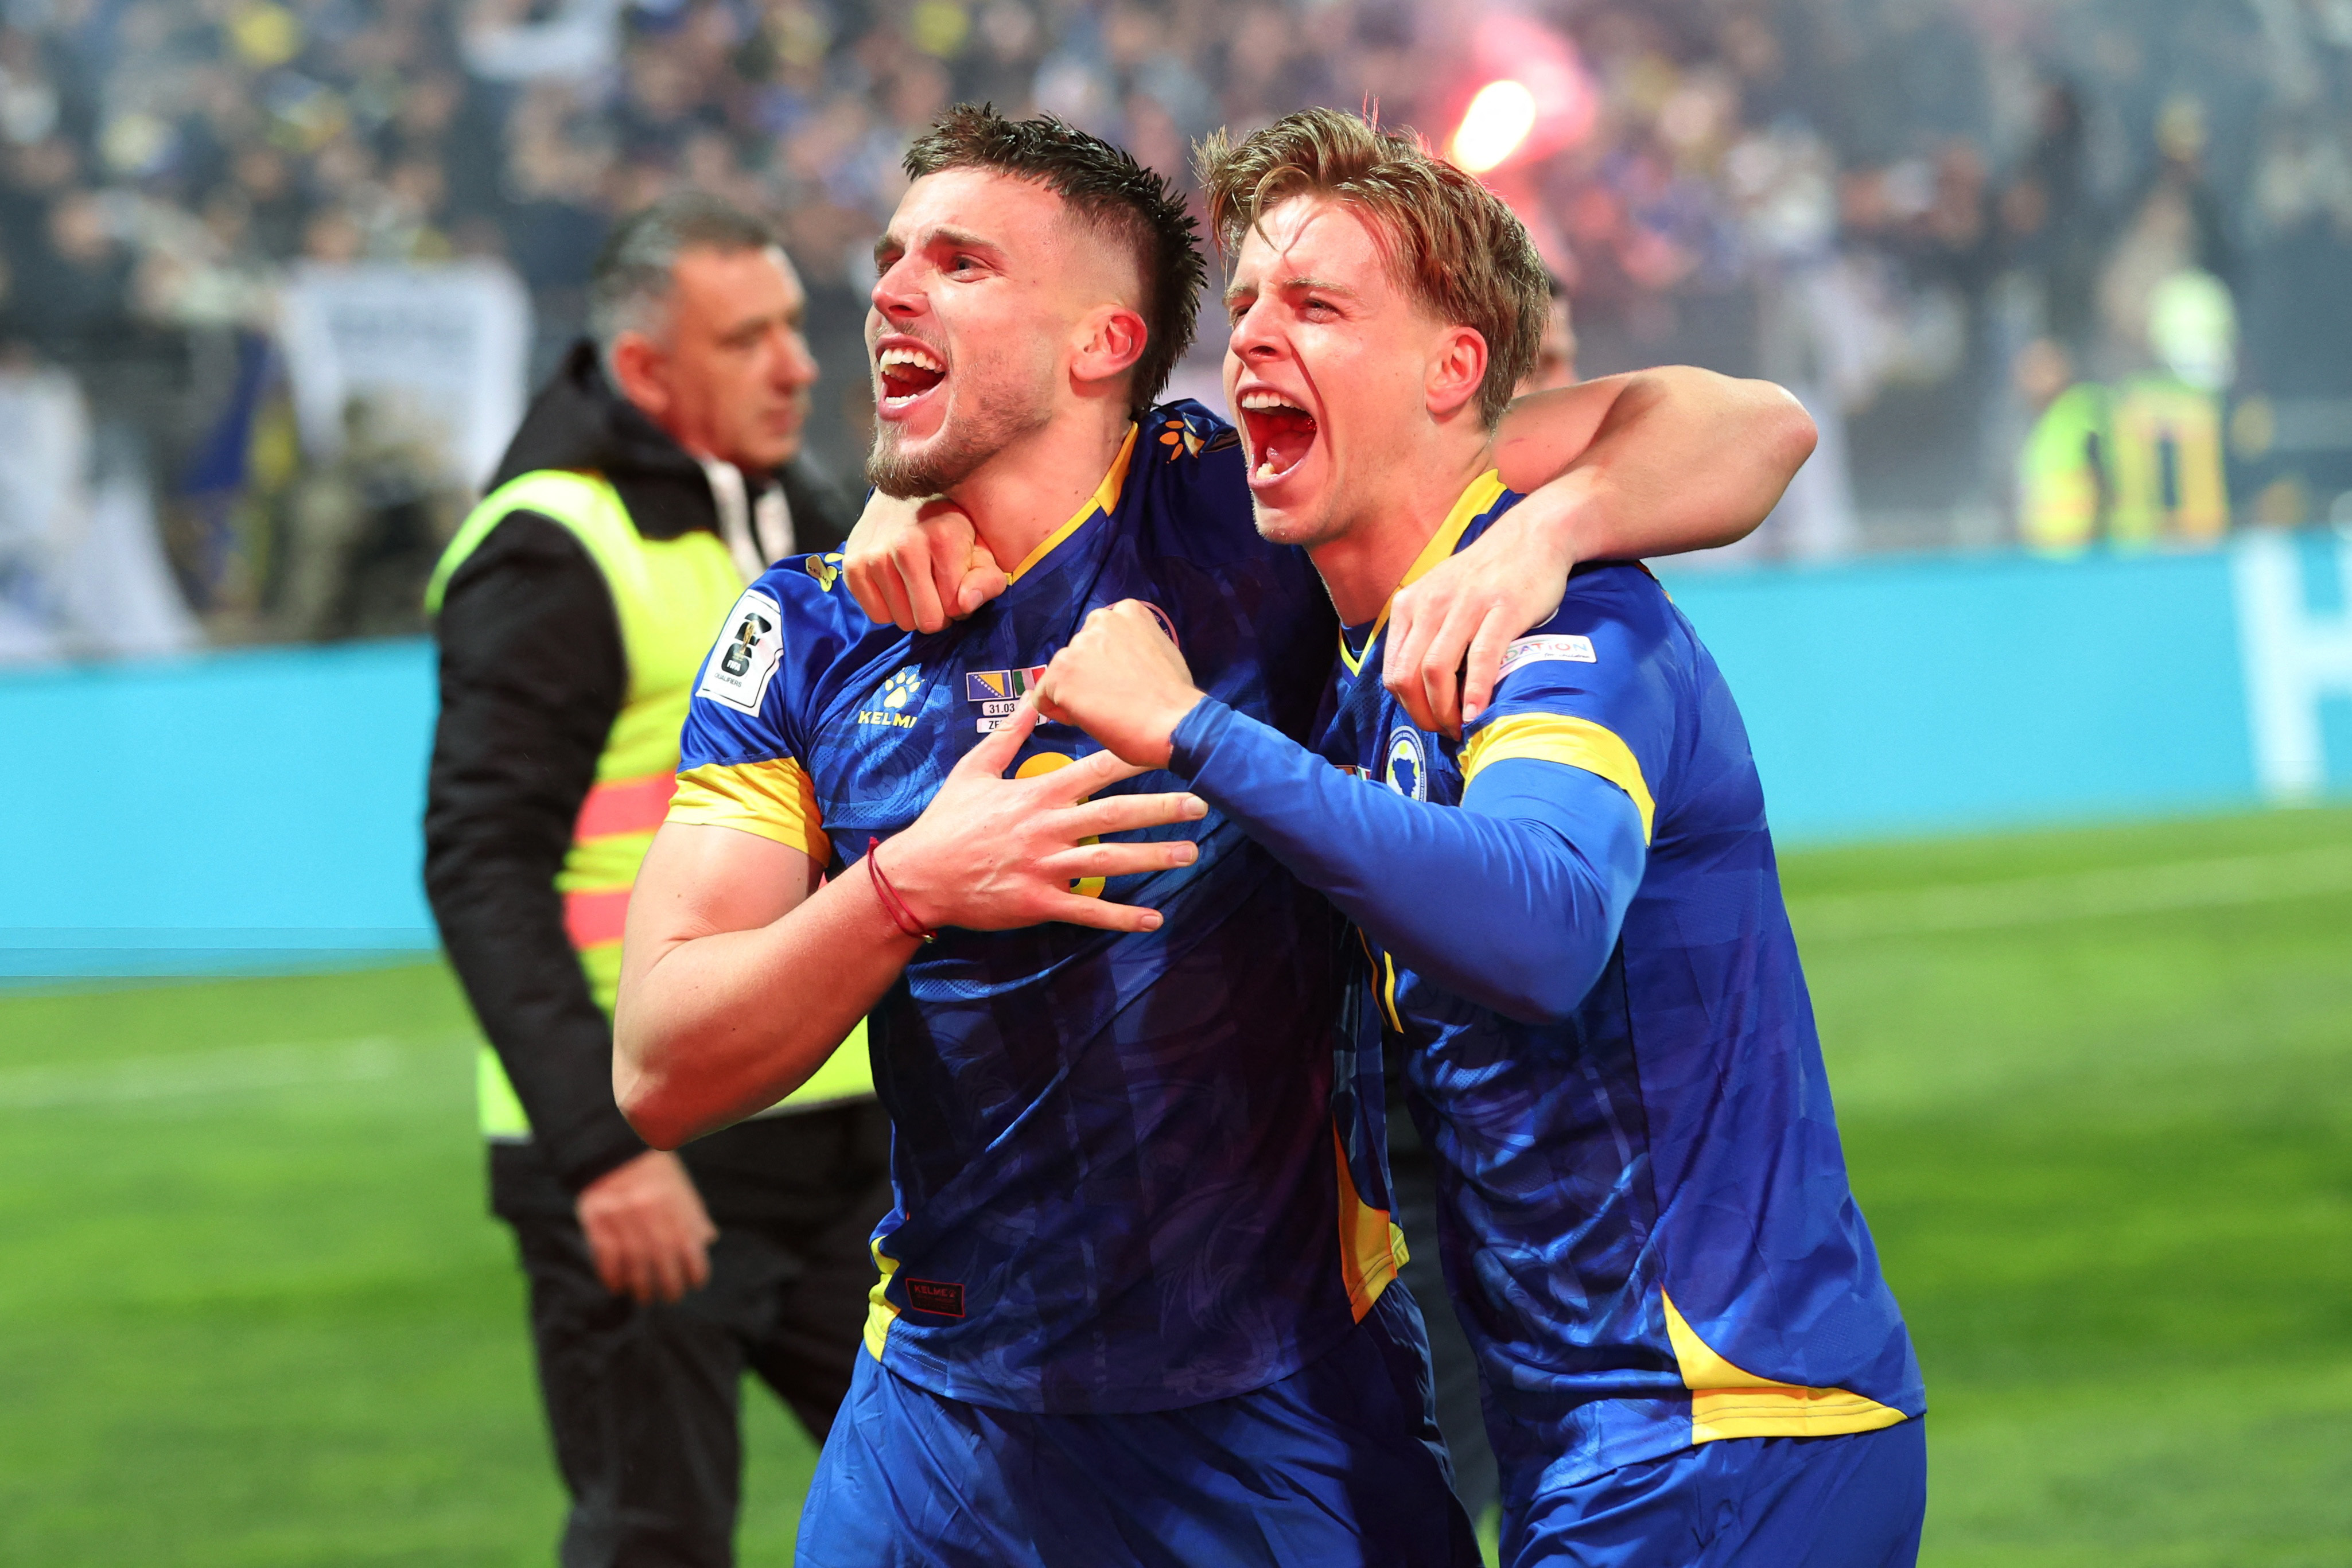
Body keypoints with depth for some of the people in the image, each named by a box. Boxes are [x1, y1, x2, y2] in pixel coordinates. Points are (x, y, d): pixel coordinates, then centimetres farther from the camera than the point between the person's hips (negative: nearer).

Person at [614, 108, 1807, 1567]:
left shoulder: (1239, 509, -7)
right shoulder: (808, 634, 2)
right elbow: (658, 1070, -6)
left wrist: (1544, 525, -27)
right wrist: (909, 889, -21)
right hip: (945, 1431, 3)